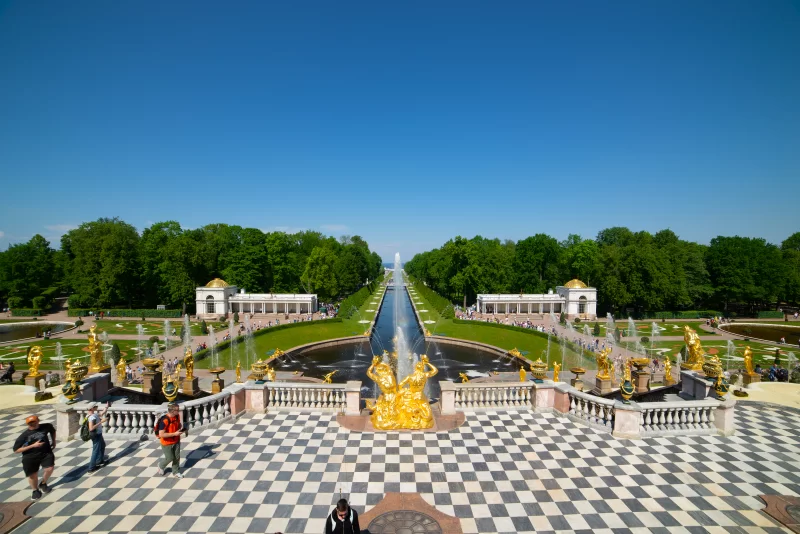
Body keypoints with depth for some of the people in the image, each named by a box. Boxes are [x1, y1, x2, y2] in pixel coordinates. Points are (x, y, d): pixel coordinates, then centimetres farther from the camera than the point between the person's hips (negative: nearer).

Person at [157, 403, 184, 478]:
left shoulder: (177, 416, -9)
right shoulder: (164, 420, -30)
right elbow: (161, 434, -29)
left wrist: (181, 427, -10)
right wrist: (174, 434, -29)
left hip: (176, 441, 6)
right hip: (167, 443, -5)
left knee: (177, 457, 13)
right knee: (170, 458, 10)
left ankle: (176, 472, 32)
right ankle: (161, 466, 42)